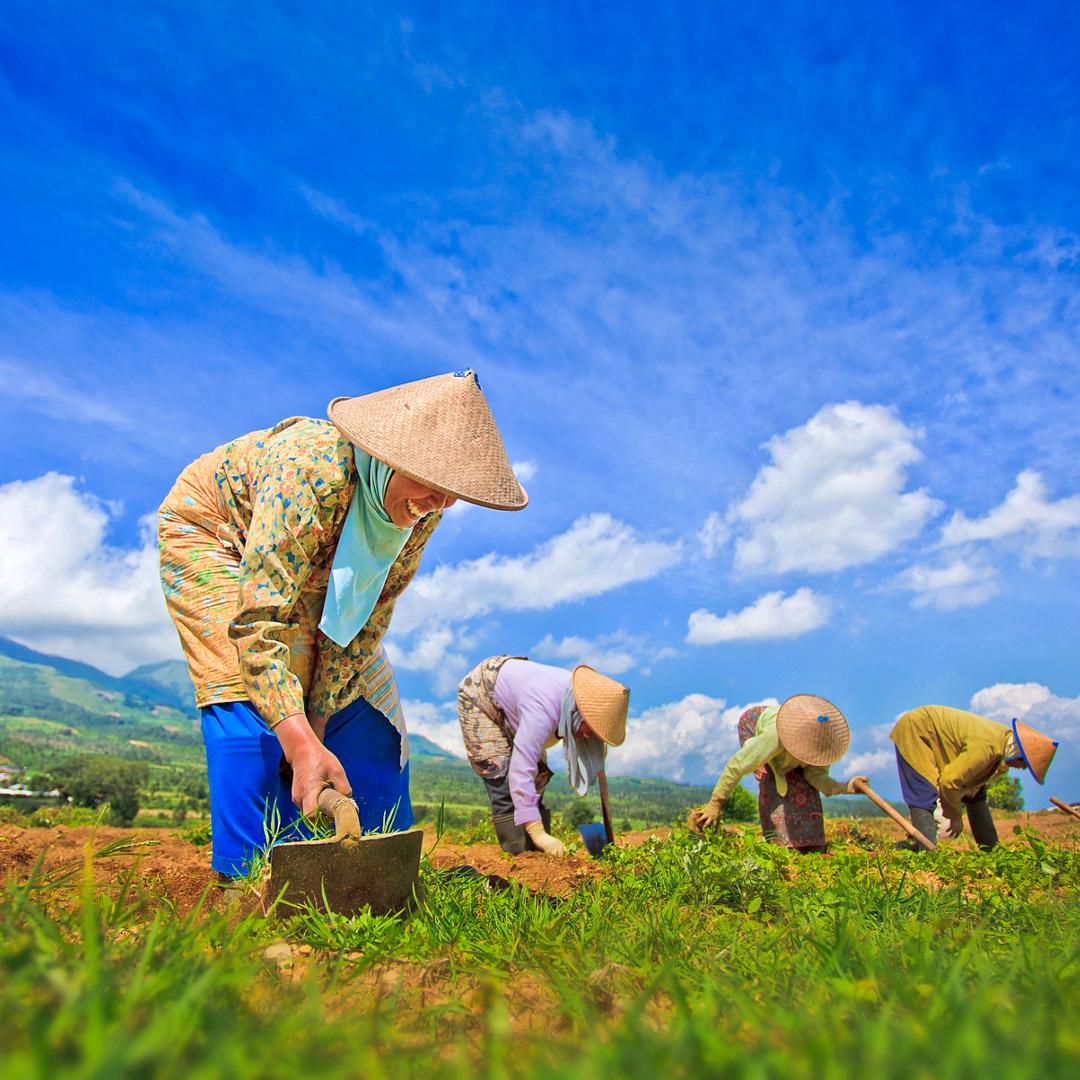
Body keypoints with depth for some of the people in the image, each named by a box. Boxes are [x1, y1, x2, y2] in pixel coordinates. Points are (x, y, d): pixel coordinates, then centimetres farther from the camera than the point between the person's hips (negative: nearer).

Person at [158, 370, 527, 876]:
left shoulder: (423, 507, -24)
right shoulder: (314, 469, -43)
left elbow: (368, 617, -17)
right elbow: (259, 621, -44)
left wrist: (318, 722, -17)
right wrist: (302, 745, -49)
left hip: (313, 572, 5)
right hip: (214, 536, -4)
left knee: (361, 699, -2)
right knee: (251, 695, -21)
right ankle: (249, 874, -7)